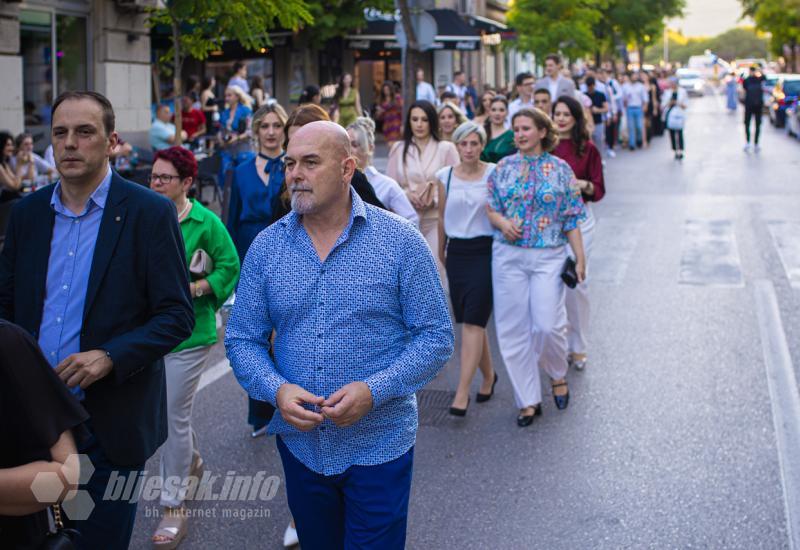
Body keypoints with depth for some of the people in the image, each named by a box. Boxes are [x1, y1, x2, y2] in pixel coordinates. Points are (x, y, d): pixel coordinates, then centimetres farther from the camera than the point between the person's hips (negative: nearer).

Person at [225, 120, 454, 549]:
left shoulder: (400, 241, -9)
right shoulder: (266, 247, -1)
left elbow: (435, 337, -8)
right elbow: (242, 339, 2)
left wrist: (374, 390, -22)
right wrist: (276, 390, -17)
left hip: (378, 445, -3)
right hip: (299, 444, 3)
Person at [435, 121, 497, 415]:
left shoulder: (494, 173, -4)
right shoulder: (445, 176, 5)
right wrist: (441, 250, 22)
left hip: (485, 251, -4)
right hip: (457, 252, 4)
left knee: (473, 322, -10)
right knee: (470, 322, 11)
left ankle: (462, 393, -11)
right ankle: (488, 375, 32)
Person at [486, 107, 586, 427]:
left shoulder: (560, 170, 2)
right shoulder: (503, 168, 6)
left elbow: (572, 219, 2)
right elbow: (490, 209, 10)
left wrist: (580, 258, -3)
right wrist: (502, 222, -12)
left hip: (549, 257, -2)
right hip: (508, 256, 2)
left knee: (547, 325, -9)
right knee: (513, 329, 2)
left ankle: (557, 375, 24)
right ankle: (528, 400, 14)